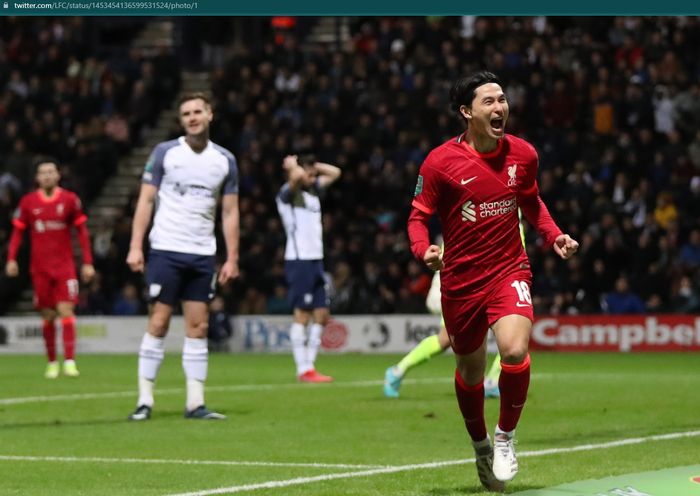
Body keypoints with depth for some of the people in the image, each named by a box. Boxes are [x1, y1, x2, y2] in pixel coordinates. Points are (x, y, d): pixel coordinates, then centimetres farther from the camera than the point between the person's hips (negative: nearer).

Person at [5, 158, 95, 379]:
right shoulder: (28, 202, 3)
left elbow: (82, 231, 6)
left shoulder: (70, 199, 1)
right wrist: (11, 259, -3)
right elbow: (18, 232, 9)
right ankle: (52, 363, 16)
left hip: (65, 266, -1)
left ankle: (69, 362, -15)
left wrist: (88, 263, 1)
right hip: (40, 267, 1)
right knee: (47, 315, 4)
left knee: (66, 310, -12)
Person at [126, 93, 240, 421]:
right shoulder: (165, 152, 0)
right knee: (158, 323, -5)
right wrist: (135, 247, -9)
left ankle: (195, 403, 4)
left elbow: (230, 212, 10)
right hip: (166, 250, -3)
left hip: (203, 255, 3)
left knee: (198, 327, 2)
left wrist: (232, 258, 3)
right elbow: (146, 200, 0)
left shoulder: (225, 160, 8)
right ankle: (144, 400, 0)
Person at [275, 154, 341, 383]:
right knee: (302, 314, -8)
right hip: (299, 259, -9)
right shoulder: (288, 193, -7)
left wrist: (312, 166, 16)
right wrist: (292, 165, -7)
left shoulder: (313, 191, 18)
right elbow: (297, 176, -28)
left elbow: (334, 173, 27)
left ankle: (309, 364, 11)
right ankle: (303, 370, -8)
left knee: (322, 314, 6)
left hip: (316, 260, 9)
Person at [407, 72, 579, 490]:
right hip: (460, 279, 0)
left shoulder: (523, 154, -1)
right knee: (470, 370, 13)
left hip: (509, 270, 0)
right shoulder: (440, 162, -10)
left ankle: (506, 437, -1)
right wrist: (424, 250, -21)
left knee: (515, 351, -25)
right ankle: (481, 447, 39)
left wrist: (554, 236, 1)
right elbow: (419, 215, -1)